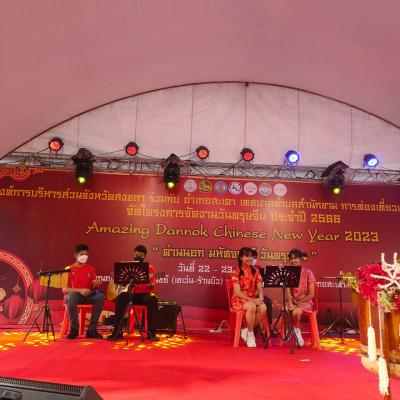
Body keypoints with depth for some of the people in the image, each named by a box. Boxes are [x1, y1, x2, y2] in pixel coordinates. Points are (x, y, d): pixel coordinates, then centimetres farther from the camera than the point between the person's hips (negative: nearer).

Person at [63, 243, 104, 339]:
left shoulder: (91, 268, 8)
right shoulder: (69, 269, -1)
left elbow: (93, 287, 10)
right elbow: (64, 289, -7)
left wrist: (96, 284, -15)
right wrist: (80, 290, -21)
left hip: (88, 295, 3)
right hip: (74, 295, -2)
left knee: (100, 296, -28)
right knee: (71, 297, -38)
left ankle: (91, 330, -20)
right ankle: (74, 329, -18)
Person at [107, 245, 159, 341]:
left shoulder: (150, 267, 4)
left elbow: (152, 287, -4)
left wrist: (149, 284, -29)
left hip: (144, 294, -1)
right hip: (130, 293, 2)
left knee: (152, 299, -34)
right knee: (121, 298, -31)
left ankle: (151, 332, -27)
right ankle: (118, 331, -23)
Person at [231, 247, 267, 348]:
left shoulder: (255, 271, 7)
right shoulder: (236, 271, -8)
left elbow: (260, 288, 3)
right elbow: (238, 292, -14)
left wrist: (260, 298, -18)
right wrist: (252, 300, -22)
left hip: (253, 299, 5)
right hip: (239, 299, -4)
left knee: (263, 308, -28)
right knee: (252, 307, -36)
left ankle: (246, 330, -8)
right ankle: (250, 334, -13)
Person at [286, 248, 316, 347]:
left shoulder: (308, 272, -6)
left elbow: (311, 294, -8)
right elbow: (288, 291, -6)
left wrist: (299, 302, -15)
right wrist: (290, 303, -23)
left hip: (305, 301, -2)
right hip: (293, 301, 2)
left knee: (296, 312, -34)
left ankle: (296, 330, -4)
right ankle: (296, 331, -5)